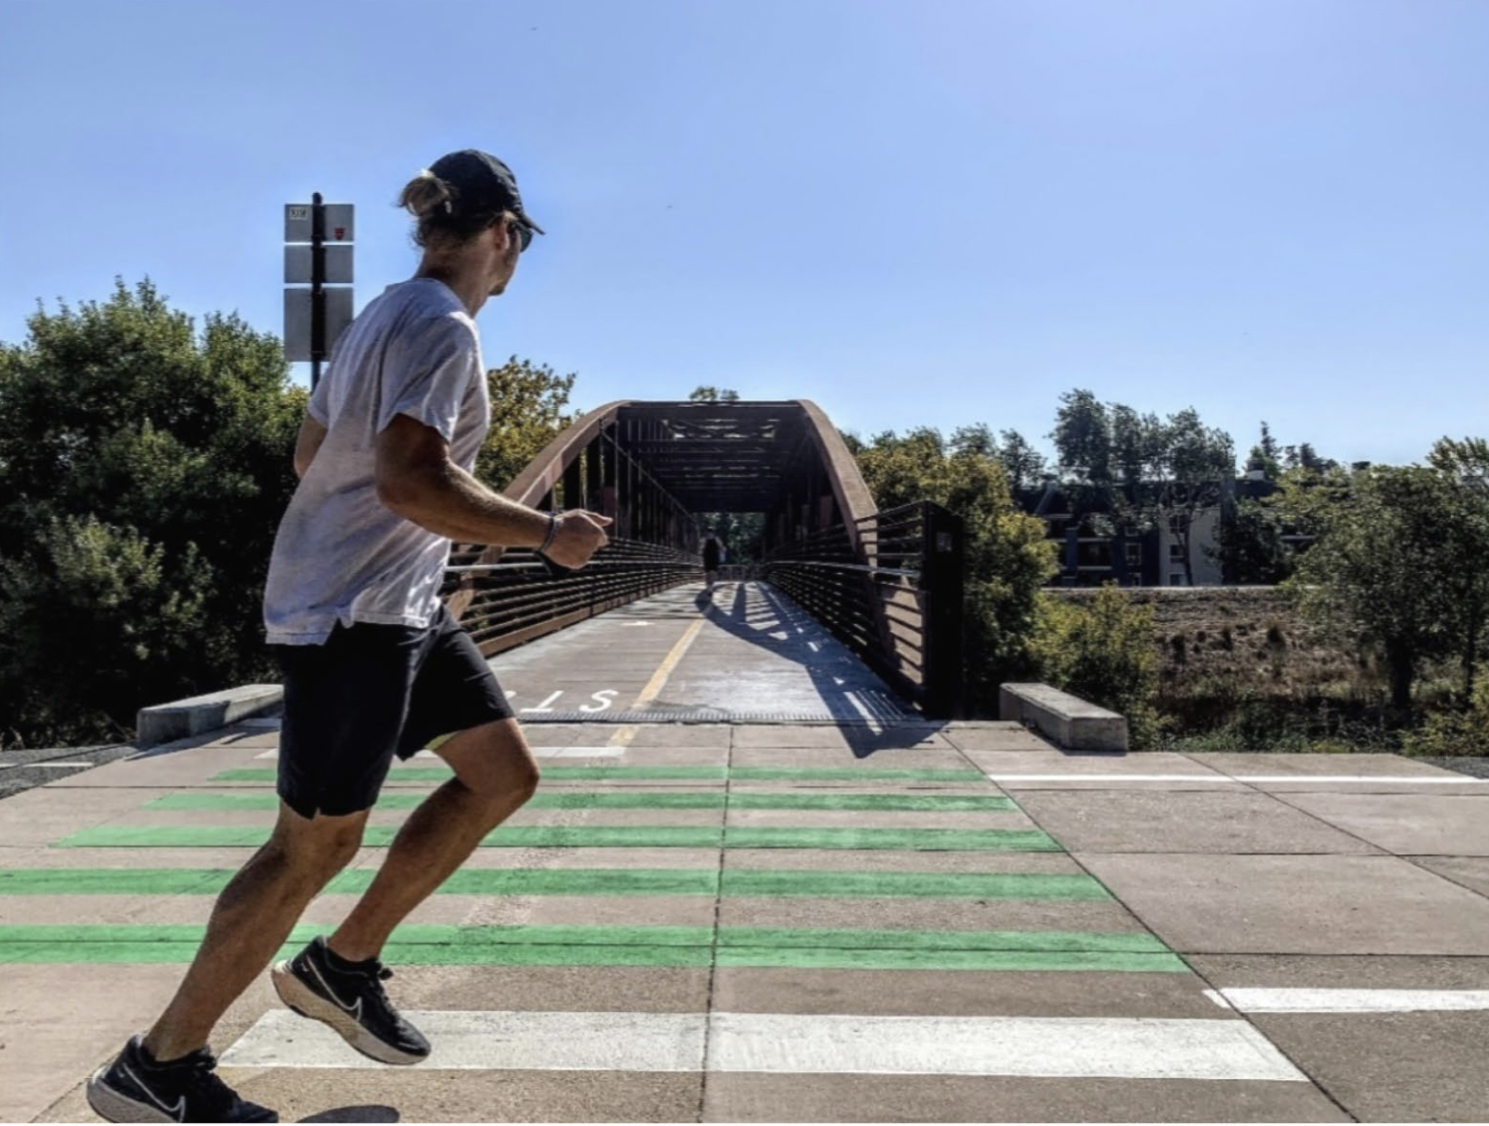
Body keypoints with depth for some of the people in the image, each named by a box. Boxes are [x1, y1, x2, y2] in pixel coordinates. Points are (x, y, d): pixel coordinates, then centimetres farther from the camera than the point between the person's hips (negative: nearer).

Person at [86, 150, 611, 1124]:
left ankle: (343, 965, 22)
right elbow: (410, 480, -27)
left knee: (506, 773, 12)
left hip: (401, 605, 10)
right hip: (354, 613, -10)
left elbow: (310, 454, 19)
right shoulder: (442, 327, -15)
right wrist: (548, 534, -19)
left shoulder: (387, 315, 15)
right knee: (317, 845, 0)